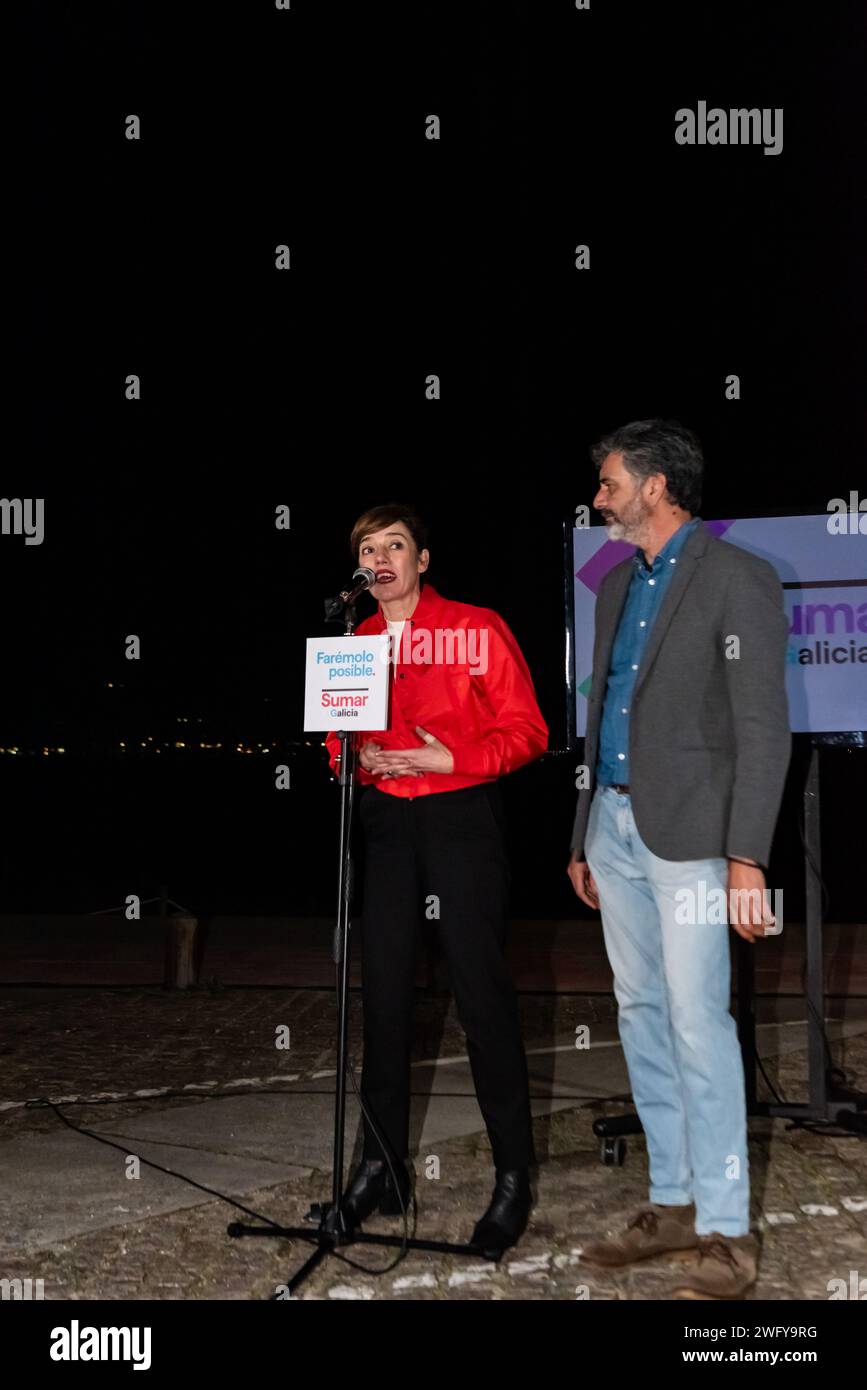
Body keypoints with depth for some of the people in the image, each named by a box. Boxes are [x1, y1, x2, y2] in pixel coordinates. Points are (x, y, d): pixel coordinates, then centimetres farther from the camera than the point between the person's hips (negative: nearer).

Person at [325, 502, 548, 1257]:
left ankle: (514, 1177, 6)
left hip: (462, 814, -4)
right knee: (384, 989, 8)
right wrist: (360, 757, -8)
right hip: (385, 819, 5)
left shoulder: (479, 629, -3)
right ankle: (383, 1166, 20)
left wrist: (449, 758, -17)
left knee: (482, 989, -5)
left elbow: (526, 730, -5)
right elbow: (338, 740, 15)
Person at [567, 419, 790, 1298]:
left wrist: (747, 860, -18)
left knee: (697, 1020, -8)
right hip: (616, 824, 8)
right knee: (640, 1014, 10)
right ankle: (673, 1203, 21)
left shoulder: (736, 581, -8)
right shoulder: (618, 584, 15)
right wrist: (583, 838, 19)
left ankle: (726, 1233, 1)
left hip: (689, 831, -8)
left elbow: (763, 727, -13)